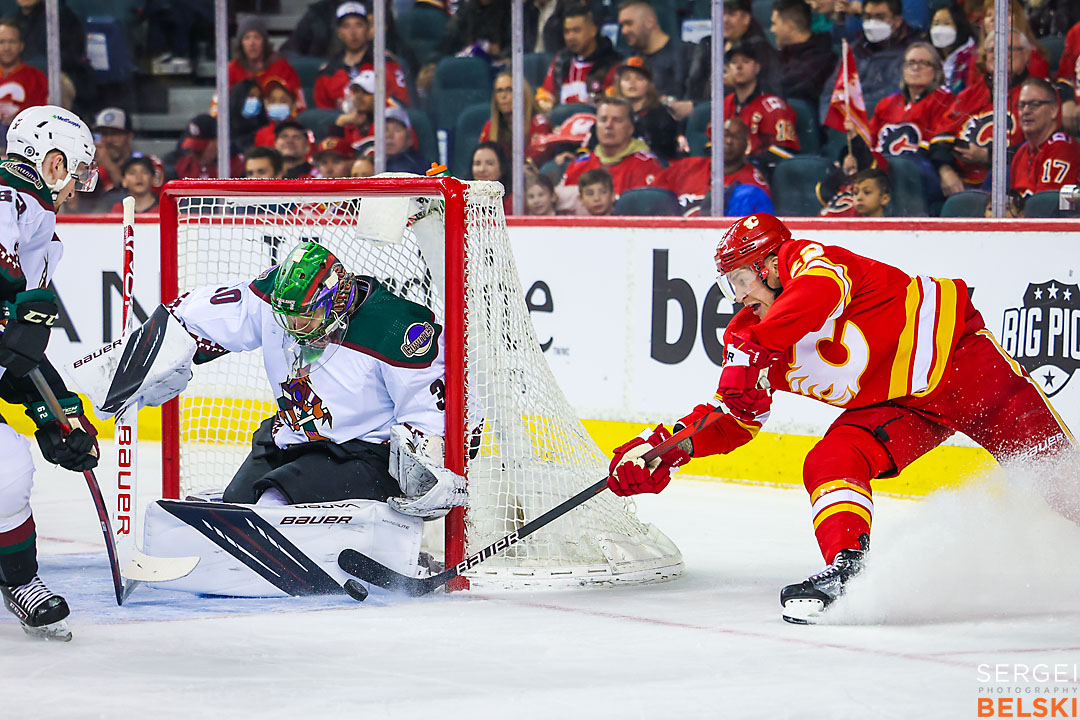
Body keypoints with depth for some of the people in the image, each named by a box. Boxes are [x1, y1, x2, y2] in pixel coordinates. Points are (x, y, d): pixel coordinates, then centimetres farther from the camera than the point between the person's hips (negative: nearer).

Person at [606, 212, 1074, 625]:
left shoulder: (812, 260, -18)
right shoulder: (750, 336, 3)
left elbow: (818, 292, -43)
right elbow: (733, 418, 7)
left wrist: (754, 352, -49)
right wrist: (669, 446, -10)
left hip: (953, 351, -6)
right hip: (889, 407, 6)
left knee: (1035, 447, -14)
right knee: (829, 465, -17)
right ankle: (846, 567, -25)